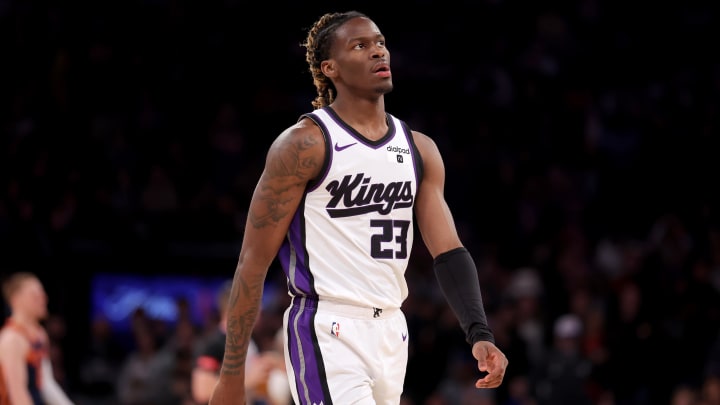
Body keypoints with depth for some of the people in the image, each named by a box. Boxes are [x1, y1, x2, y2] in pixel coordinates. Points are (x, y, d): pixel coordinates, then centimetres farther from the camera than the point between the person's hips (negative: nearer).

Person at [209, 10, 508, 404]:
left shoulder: (419, 149, 11)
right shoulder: (305, 144, -8)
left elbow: (448, 252, 8)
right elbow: (254, 261, -7)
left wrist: (479, 335, -10)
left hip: (390, 333, 7)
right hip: (327, 332, -7)